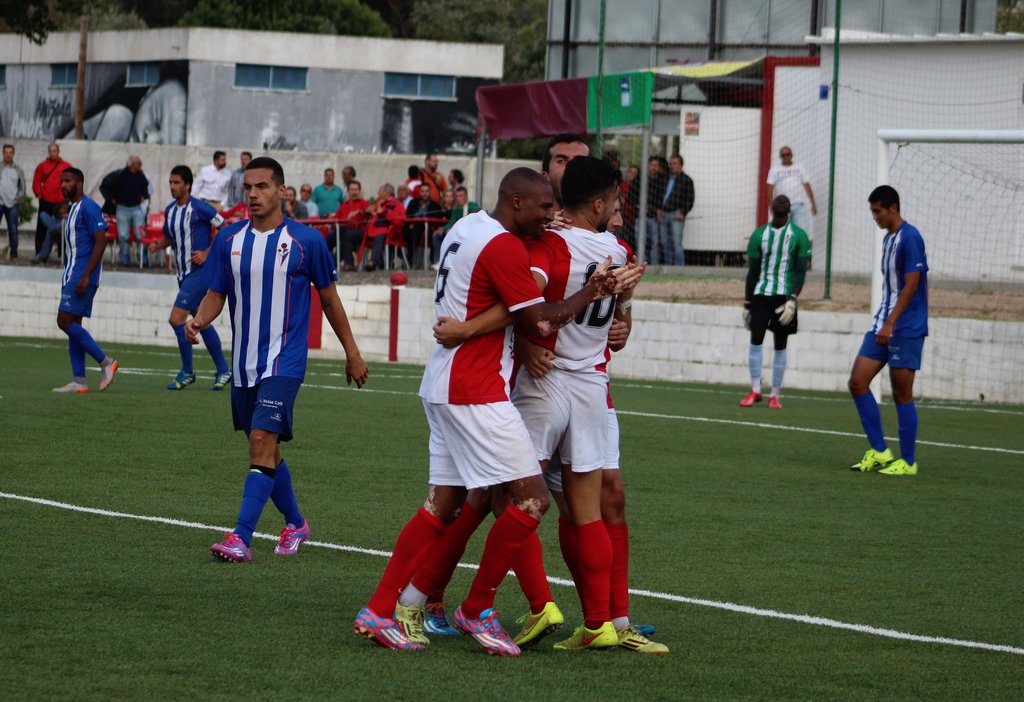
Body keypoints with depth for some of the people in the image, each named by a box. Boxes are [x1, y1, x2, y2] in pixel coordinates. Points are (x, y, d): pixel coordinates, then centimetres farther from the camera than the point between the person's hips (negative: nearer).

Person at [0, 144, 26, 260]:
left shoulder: (18, 170, 11)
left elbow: (22, 186, 14)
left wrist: (19, 197, -2)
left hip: (12, 203, 2)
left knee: (13, 229, 2)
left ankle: (14, 253, 10)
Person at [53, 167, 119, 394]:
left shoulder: (88, 207, -12)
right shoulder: (73, 208, 19)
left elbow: (101, 241, -19)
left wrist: (86, 276, -23)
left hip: (81, 275, -10)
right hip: (72, 275, 10)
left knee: (65, 321, -15)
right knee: (72, 325, 6)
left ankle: (105, 362, -8)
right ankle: (78, 381, 6)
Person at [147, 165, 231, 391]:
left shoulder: (199, 208, -14)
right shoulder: (169, 211, 9)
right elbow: (168, 236, 23)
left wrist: (207, 253, -15)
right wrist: (158, 245, 0)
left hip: (200, 271, -8)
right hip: (183, 273, 8)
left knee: (176, 319, -14)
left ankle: (187, 373, -3)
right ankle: (223, 370, 23)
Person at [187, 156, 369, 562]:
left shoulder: (306, 241, -4)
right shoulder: (229, 240, 5)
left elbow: (329, 299, 5)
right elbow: (215, 295, 8)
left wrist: (352, 353, 10)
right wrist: (199, 322, -14)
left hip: (284, 361, -5)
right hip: (244, 362, 5)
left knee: (263, 441, -17)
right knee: (264, 450, 14)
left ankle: (241, 538, -21)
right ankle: (294, 523, 34)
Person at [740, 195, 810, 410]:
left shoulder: (798, 236, 1)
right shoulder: (759, 235, 7)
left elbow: (801, 271, -3)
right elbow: (752, 271, 11)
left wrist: (792, 300, -14)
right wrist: (746, 304, 9)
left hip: (784, 296, -1)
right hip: (760, 294, 2)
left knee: (780, 345, 2)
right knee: (756, 340, -9)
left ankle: (775, 395, 7)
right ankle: (755, 390, 0)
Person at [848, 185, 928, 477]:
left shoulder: (909, 238, -13)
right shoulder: (888, 239, 15)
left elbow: (911, 285, -18)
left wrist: (890, 324, -21)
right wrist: (884, 323, 20)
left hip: (906, 329, -9)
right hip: (883, 325, 9)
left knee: (902, 394, -3)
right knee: (857, 382, 1)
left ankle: (908, 461, 6)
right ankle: (879, 451, 7)